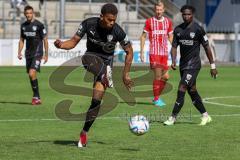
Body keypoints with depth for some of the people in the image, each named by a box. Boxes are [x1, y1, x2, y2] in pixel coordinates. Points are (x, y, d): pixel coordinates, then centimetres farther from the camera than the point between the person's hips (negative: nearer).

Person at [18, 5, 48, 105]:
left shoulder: (39, 25, -9)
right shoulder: (23, 26, 8)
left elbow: (45, 40, -5)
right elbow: (21, 40, 17)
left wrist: (46, 54, -7)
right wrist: (19, 52, 6)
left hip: (37, 53, -6)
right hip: (28, 54, 6)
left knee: (32, 74, -19)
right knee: (31, 76, 8)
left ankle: (36, 97, -11)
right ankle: (37, 98, 18)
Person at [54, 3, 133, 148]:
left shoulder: (117, 32, -19)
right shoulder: (89, 24, -16)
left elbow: (129, 51, -4)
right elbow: (74, 41, -7)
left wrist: (126, 74, -2)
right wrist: (61, 45, -29)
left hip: (106, 61, -2)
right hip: (91, 56, 2)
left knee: (97, 100, -11)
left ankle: (84, 133, 3)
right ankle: (104, 77, -61)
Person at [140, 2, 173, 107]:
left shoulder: (168, 22, 9)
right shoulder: (149, 22, 0)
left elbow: (171, 37, 16)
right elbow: (143, 36, 3)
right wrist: (141, 51, -2)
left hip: (164, 53, 4)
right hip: (154, 53, -4)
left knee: (165, 76, 1)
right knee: (158, 76, -8)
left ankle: (157, 97, 19)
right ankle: (156, 99, 3)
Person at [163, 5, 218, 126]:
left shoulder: (198, 29, -9)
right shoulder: (178, 29, 6)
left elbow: (207, 47, -4)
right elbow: (174, 46, 7)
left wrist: (213, 66, -3)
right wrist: (173, 61, -11)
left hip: (193, 65, -7)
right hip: (183, 65, 7)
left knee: (181, 91, -12)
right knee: (192, 91, 12)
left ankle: (173, 118, -9)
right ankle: (205, 116, 23)